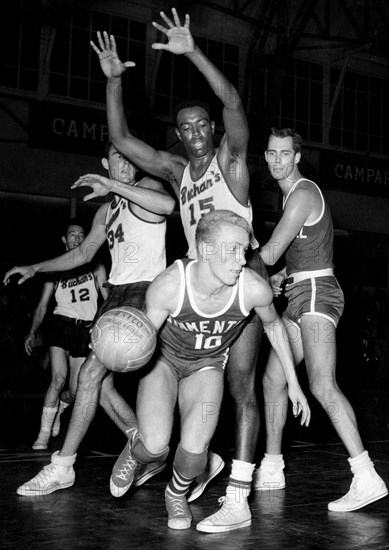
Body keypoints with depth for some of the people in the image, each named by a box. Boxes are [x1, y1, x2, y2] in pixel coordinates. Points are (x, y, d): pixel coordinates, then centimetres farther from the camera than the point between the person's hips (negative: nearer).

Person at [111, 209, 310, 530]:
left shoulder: (255, 289, -28)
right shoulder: (168, 286, -34)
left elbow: (274, 326, -5)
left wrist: (293, 384, 2)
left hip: (208, 363, 1)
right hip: (165, 357, -1)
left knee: (195, 447, -19)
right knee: (155, 446, -19)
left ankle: (177, 494, 19)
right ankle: (133, 455, 22)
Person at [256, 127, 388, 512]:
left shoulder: (302, 194, -12)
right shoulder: (292, 193, 19)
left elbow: (270, 252, -17)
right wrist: (282, 277, 17)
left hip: (316, 293, -10)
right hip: (301, 296, 10)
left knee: (322, 385, -23)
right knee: (273, 379, 12)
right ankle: (271, 470, 22)